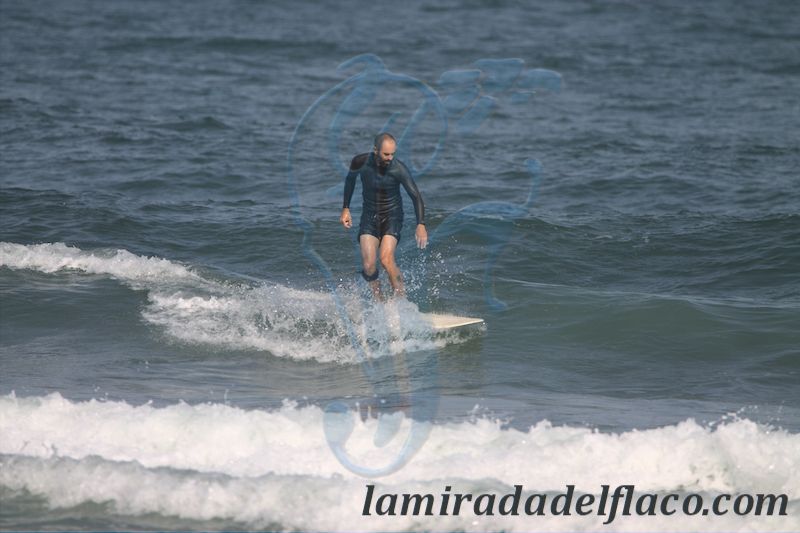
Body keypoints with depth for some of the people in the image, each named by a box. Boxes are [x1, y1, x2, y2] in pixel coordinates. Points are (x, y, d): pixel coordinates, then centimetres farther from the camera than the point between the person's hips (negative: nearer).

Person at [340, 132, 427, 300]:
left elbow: (415, 196, -21)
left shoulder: (399, 169, -21)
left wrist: (421, 224, -33)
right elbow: (350, 179, 10)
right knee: (369, 265, -10)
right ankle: (378, 302, 9)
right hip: (369, 217, 3)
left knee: (386, 258, -24)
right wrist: (345, 209, 10)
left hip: (392, 216, -3)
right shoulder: (360, 162, -13)